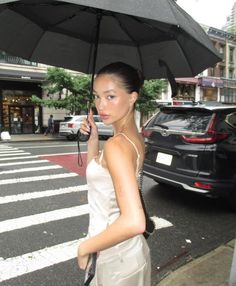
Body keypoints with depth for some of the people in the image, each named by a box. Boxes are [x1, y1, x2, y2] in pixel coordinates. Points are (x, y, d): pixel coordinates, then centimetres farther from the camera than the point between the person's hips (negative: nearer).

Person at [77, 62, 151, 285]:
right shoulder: (134, 138, 0)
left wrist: (84, 248, -20)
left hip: (115, 259, -8)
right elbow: (94, 175, 13)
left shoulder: (116, 145, -27)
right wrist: (93, 138, 0)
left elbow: (134, 222, -34)